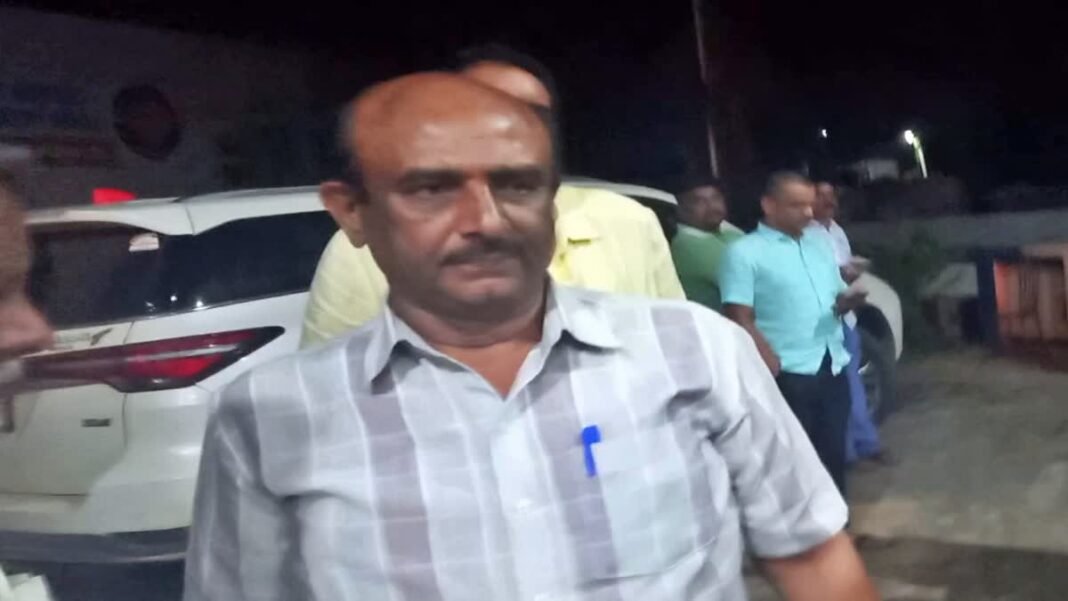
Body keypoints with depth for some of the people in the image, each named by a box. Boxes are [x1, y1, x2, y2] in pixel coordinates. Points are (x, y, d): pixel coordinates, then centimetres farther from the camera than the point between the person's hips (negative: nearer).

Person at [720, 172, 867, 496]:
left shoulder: (818, 245, 15)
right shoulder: (744, 252, -6)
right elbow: (740, 318, -13)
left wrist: (845, 303, -2)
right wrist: (774, 365, -23)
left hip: (833, 369, 6)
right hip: (788, 375, -6)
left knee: (833, 452, 14)